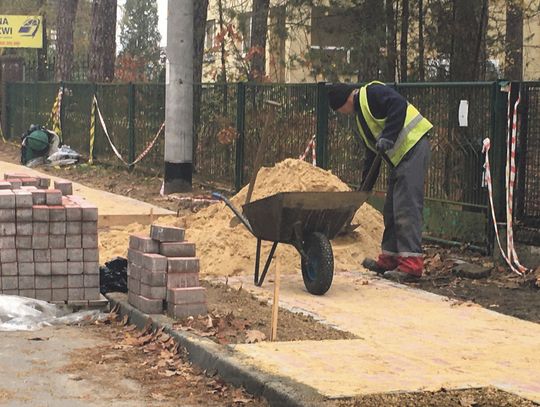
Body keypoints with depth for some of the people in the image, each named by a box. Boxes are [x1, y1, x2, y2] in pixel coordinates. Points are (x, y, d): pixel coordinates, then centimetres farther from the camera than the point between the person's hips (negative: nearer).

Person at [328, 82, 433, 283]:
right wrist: (365, 186, 26)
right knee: (391, 210, 14)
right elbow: (371, 153, 27)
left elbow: (399, 105, -21)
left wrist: (388, 136, -23)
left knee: (407, 208, -13)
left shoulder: (372, 92, -5)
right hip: (400, 159, 10)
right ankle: (389, 260, 23)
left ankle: (411, 266, -13)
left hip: (413, 148, -10)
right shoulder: (361, 116, 24)